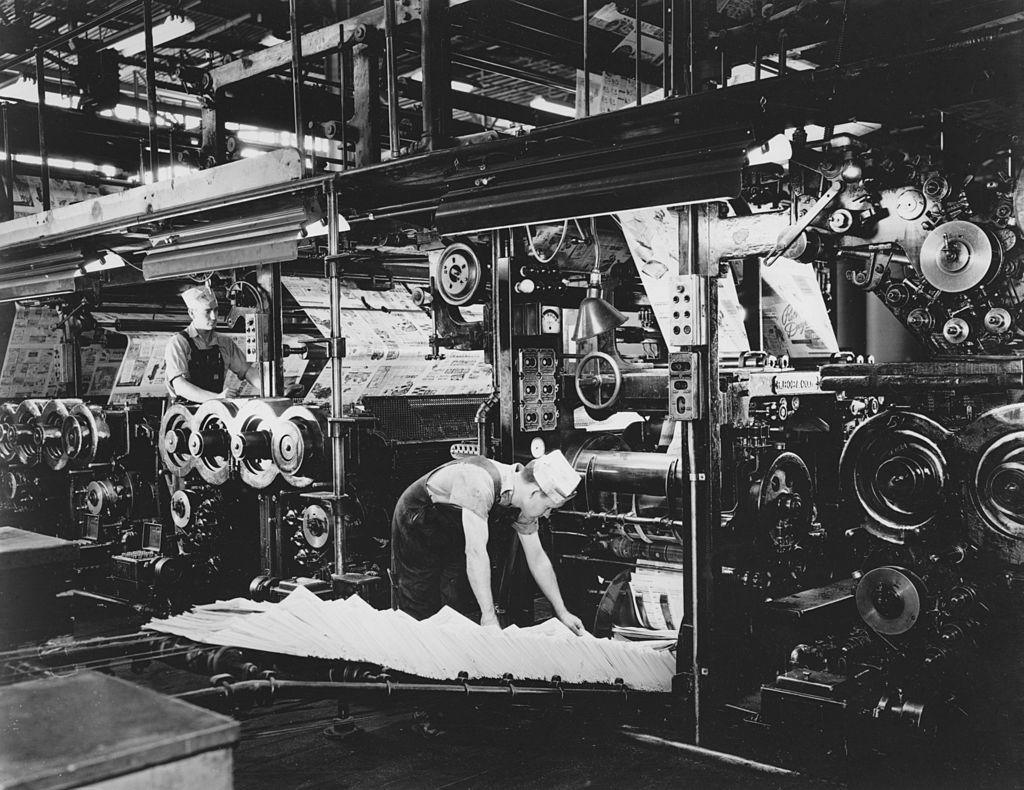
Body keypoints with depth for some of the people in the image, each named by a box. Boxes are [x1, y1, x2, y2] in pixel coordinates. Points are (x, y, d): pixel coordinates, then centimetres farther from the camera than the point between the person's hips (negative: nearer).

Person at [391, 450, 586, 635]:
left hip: (452, 534, 7)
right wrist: (489, 615, -41)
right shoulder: (481, 483, -39)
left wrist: (562, 613, -4)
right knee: (420, 611, -6)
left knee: (459, 606, 0)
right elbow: (476, 552, -42)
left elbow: (537, 558, -4)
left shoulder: (523, 504, -14)